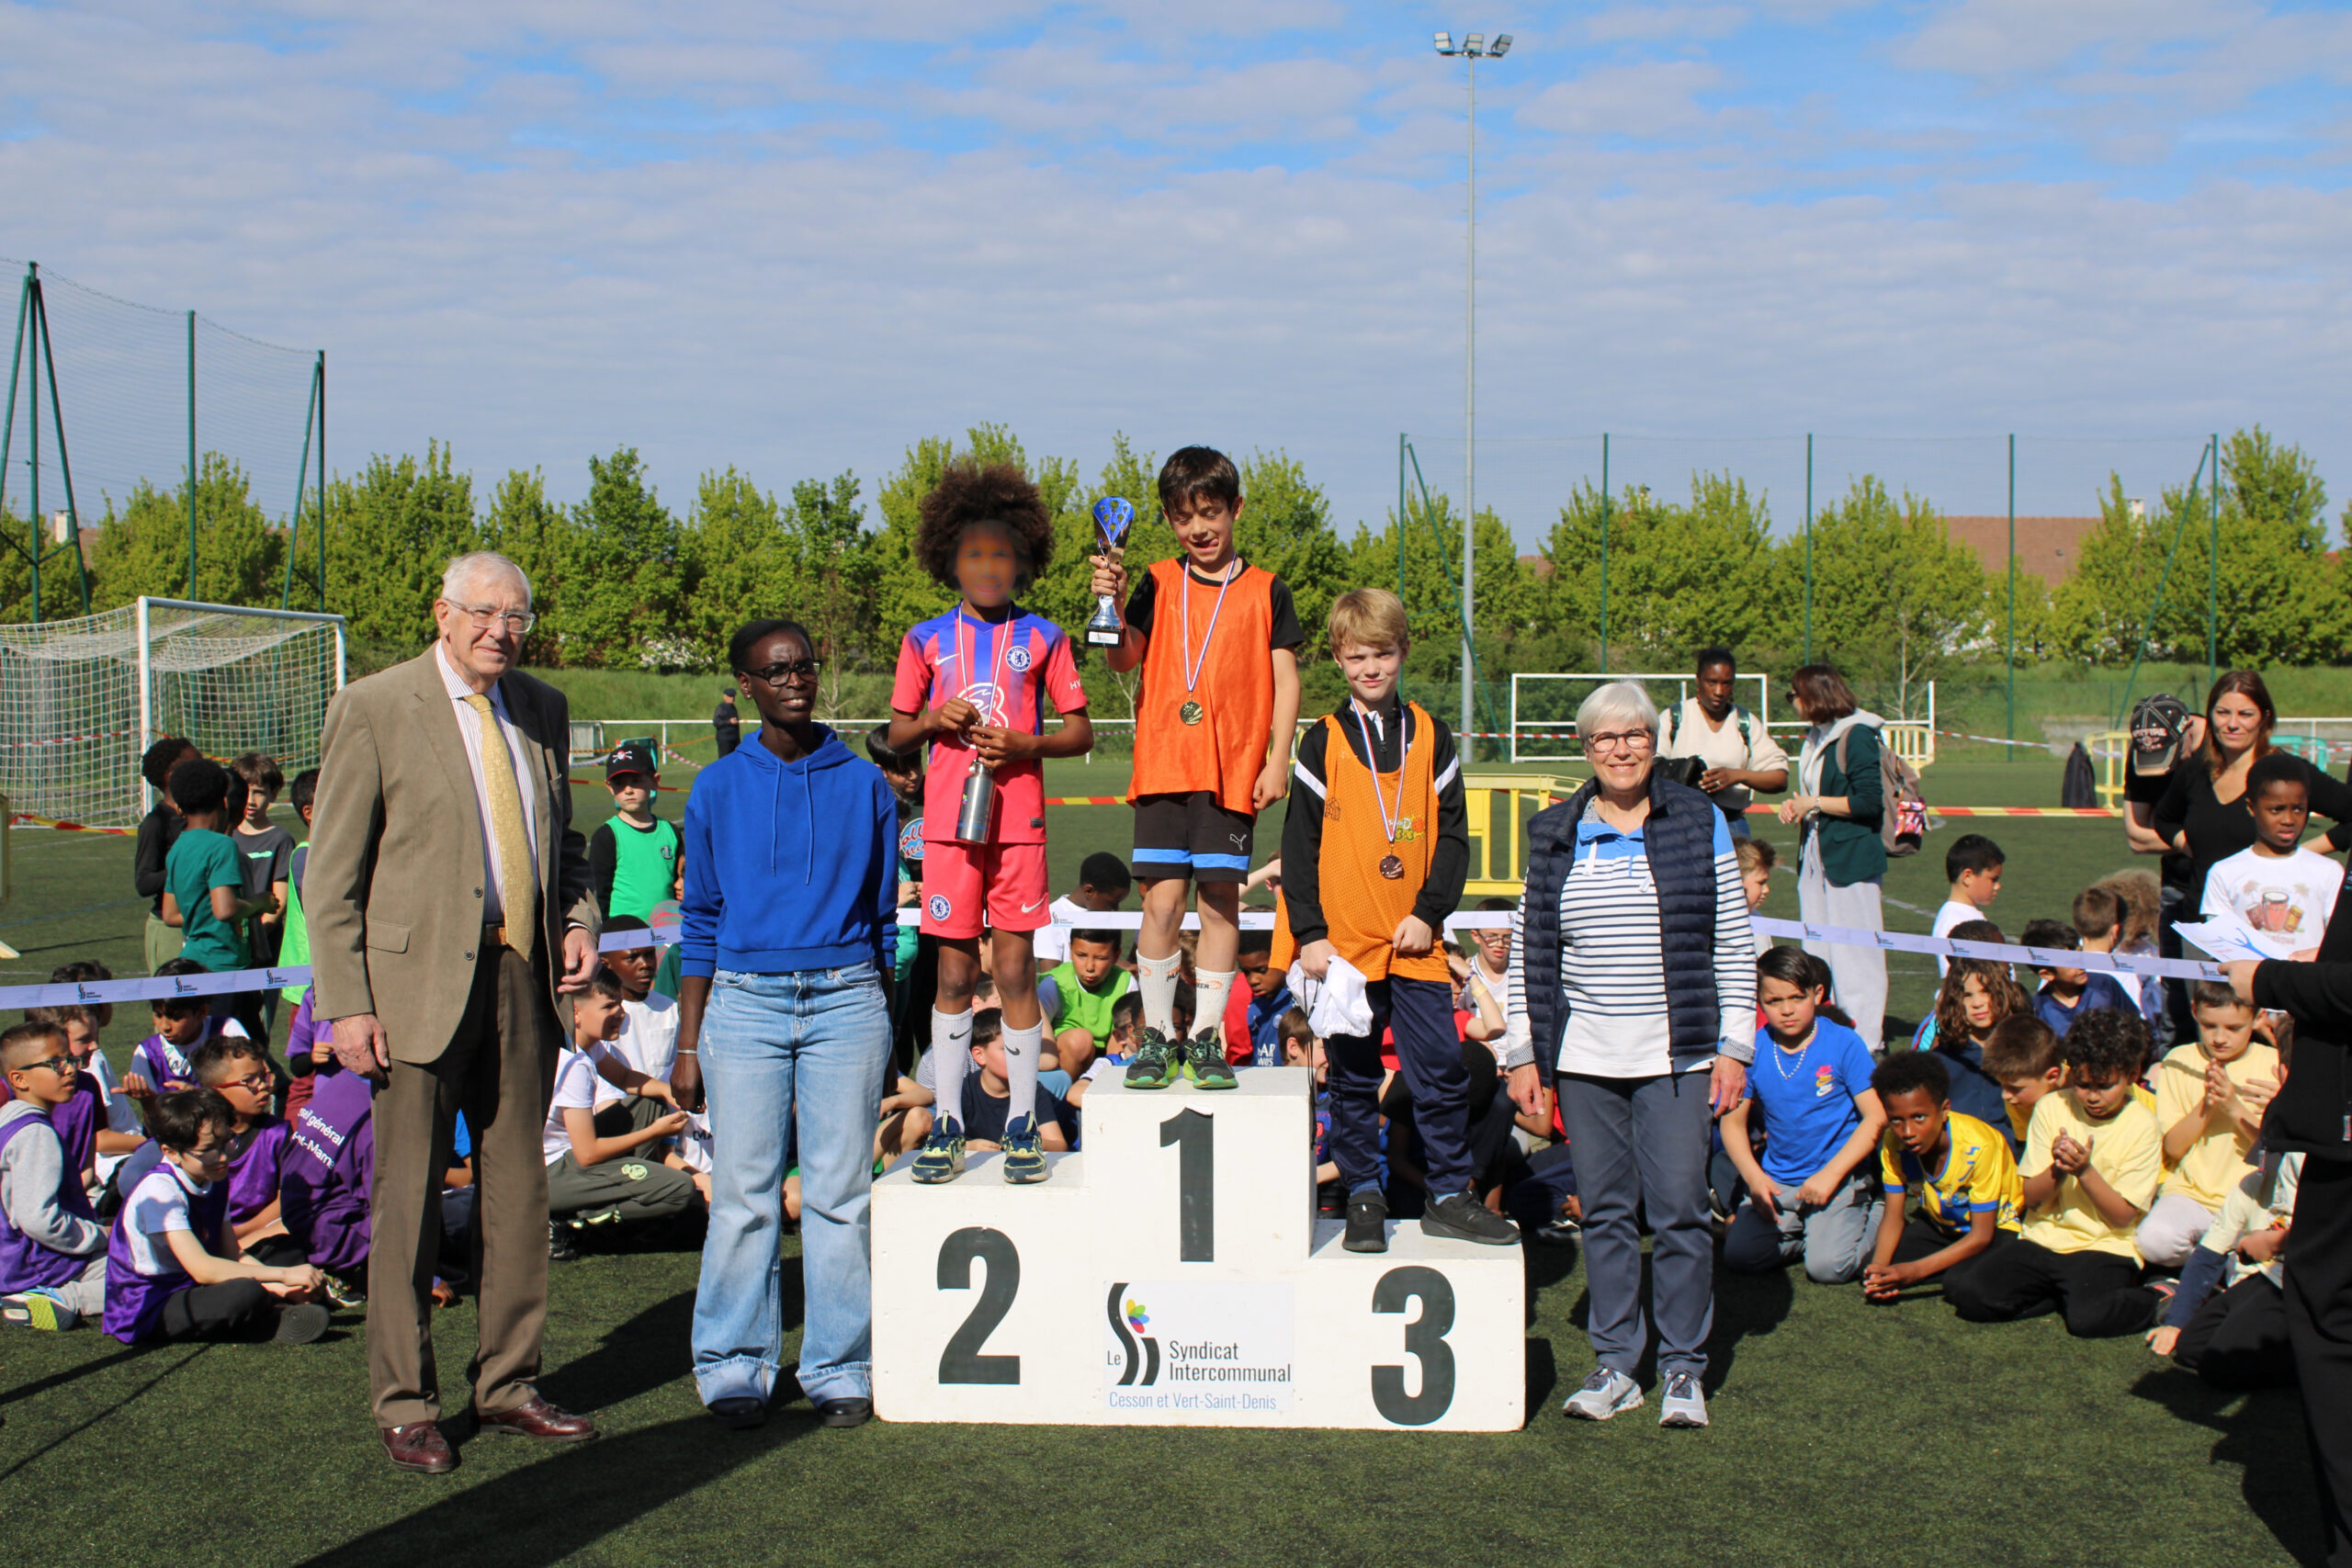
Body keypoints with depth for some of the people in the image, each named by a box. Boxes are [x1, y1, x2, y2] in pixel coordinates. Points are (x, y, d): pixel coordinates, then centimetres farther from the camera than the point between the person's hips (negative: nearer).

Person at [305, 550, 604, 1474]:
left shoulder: (542, 710, 12)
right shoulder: (372, 709, -4)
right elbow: (331, 874, -5)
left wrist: (579, 919, 3)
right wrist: (345, 1006, -11)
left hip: (524, 978, 5)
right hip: (420, 981, -5)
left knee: (518, 1188, 10)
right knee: (408, 1197, 1)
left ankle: (508, 1386, 23)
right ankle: (404, 1405, 14)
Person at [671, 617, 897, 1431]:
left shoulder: (863, 785, 8)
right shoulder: (718, 789, 7)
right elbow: (700, 924, 9)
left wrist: (884, 1023, 10)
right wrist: (688, 1045, 4)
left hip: (846, 998, 0)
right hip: (744, 999, 0)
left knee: (839, 1192, 1)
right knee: (744, 1192, 0)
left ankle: (839, 1368, 10)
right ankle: (736, 1368, 10)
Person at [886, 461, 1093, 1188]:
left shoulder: (1042, 638, 5)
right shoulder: (926, 640, 7)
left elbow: (1080, 730, 6)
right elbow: (896, 731, 12)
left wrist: (1025, 744, -12)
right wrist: (934, 721, -9)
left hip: (1018, 822, -1)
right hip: (948, 824, 1)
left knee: (1016, 970, 1)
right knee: (954, 975, 5)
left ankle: (1021, 1127, 10)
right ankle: (947, 1126, 12)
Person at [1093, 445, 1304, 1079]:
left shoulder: (1266, 591, 6)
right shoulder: (1159, 584, 9)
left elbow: (1285, 680, 6)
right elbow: (1124, 660, 1)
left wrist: (1278, 759, -1)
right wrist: (1114, 605, -16)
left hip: (1233, 770, 0)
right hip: (1163, 765, 1)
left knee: (1221, 900, 1)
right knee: (1161, 900, -2)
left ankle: (1207, 1039, 11)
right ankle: (1158, 1038, 8)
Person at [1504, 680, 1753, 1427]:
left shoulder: (1699, 822, 3)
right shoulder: (1555, 834, 7)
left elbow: (1733, 944, 3)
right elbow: (1528, 949, 9)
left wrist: (1734, 1046, -2)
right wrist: (1522, 1052, 5)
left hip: (1677, 1055, -2)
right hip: (1585, 1057, 2)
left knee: (1680, 1209, -1)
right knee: (1604, 1211, 7)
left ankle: (1683, 1367, 12)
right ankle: (1615, 1364, 17)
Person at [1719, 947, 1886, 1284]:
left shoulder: (1844, 1044, -8)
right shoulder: (1754, 1049, 0)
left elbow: (1877, 1117, -9)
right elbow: (1733, 1121, 6)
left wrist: (1830, 1174, -16)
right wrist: (1754, 1176, -10)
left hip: (1839, 1178, -3)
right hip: (1777, 1179, 3)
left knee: (1827, 1266, -22)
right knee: (1739, 1256, -16)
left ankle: (1874, 1218, 10)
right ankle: (1810, 1230, 11)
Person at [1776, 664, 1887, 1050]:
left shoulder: (1857, 736, -12)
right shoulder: (1816, 738, 16)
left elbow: (1869, 802, -18)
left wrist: (1814, 804, -12)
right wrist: (1796, 806, 7)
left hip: (1851, 859, -9)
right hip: (1815, 856, 9)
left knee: (1854, 955, -5)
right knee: (1816, 953, 10)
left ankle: (1863, 1043, 2)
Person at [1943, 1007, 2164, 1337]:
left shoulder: (2142, 1127, -5)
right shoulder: (2052, 1108, 3)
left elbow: (2122, 1215, -7)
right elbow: (2032, 1198, 2)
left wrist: (2084, 1170, -21)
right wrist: (2058, 1169, -19)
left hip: (2105, 1249, -3)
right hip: (2042, 1241, 3)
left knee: (2087, 1317, -34)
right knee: (1962, 1288, -21)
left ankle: (2160, 1300, -3)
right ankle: (2067, 1296, -3)